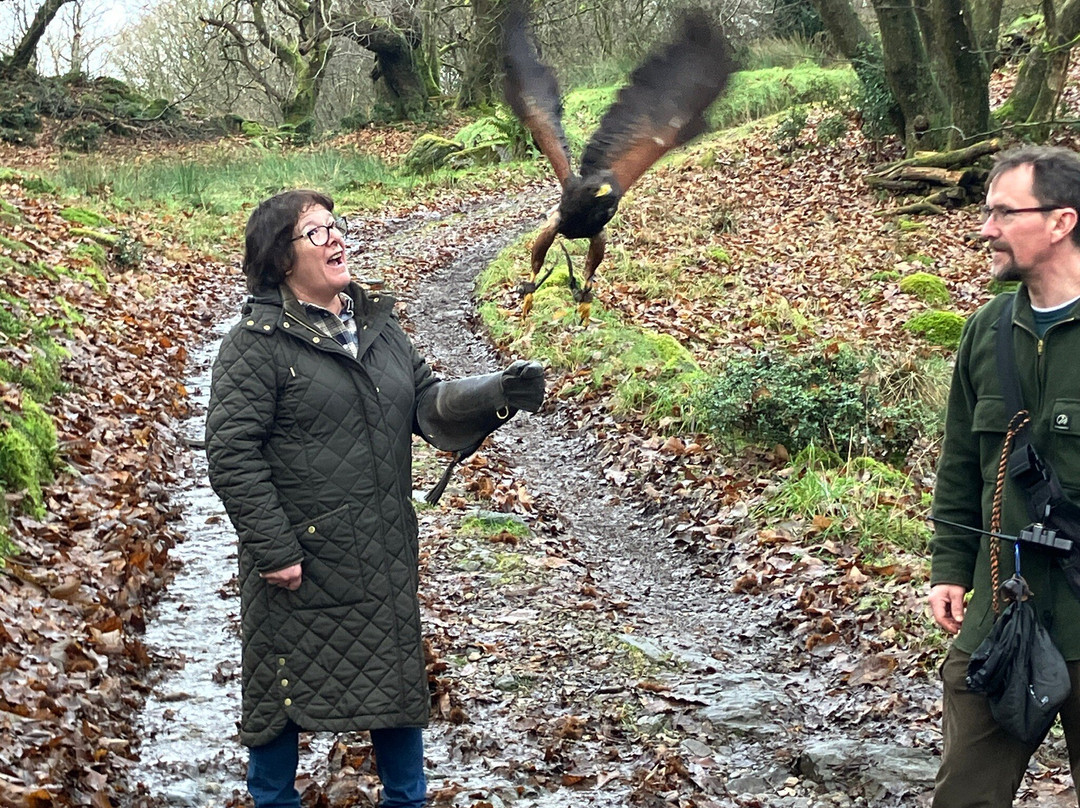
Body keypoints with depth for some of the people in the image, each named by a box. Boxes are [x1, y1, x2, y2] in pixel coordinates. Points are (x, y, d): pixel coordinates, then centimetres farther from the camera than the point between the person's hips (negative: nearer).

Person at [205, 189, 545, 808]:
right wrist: (273, 549, -18)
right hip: (302, 560, -6)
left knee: (398, 680, 16)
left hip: (385, 558, 6)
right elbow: (232, 455, -15)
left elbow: (429, 406, 7)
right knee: (287, 687, 8)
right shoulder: (257, 344, -12)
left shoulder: (378, 325, 9)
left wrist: (496, 395, -12)